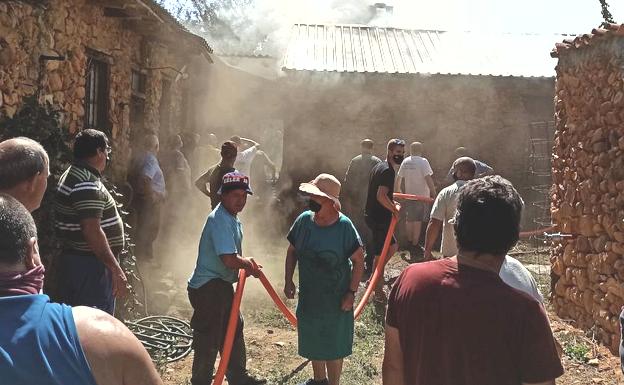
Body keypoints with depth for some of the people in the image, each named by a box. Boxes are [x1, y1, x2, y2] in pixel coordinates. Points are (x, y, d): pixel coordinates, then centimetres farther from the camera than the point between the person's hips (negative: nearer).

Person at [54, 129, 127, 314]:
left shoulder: (73, 175, 13)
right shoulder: (88, 184, -20)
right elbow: (92, 231, -27)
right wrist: (116, 269, -24)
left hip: (74, 259, 11)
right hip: (91, 265, -11)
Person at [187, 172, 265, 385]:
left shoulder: (233, 218, 10)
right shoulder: (219, 220, -22)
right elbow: (229, 260, -28)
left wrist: (246, 263, 4)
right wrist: (248, 265, -9)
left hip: (222, 285, 11)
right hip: (208, 287, -11)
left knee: (234, 329, 20)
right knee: (208, 341, -2)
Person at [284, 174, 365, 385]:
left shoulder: (344, 226, -20)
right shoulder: (304, 220, -7)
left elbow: (358, 261, -13)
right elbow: (292, 251, 6)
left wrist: (351, 293, -16)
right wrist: (288, 281, 1)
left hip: (335, 299, -5)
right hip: (308, 296, 5)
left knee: (333, 345, 9)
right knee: (312, 341, 23)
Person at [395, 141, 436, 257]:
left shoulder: (405, 162, 4)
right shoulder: (423, 161, -12)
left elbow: (399, 178, 11)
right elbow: (428, 178, -18)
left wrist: (398, 190, 25)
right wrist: (433, 192, -14)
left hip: (408, 195, 5)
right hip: (421, 195, -5)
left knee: (409, 220, 16)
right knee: (417, 221, 1)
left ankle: (410, 243, 26)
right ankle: (415, 246, 3)